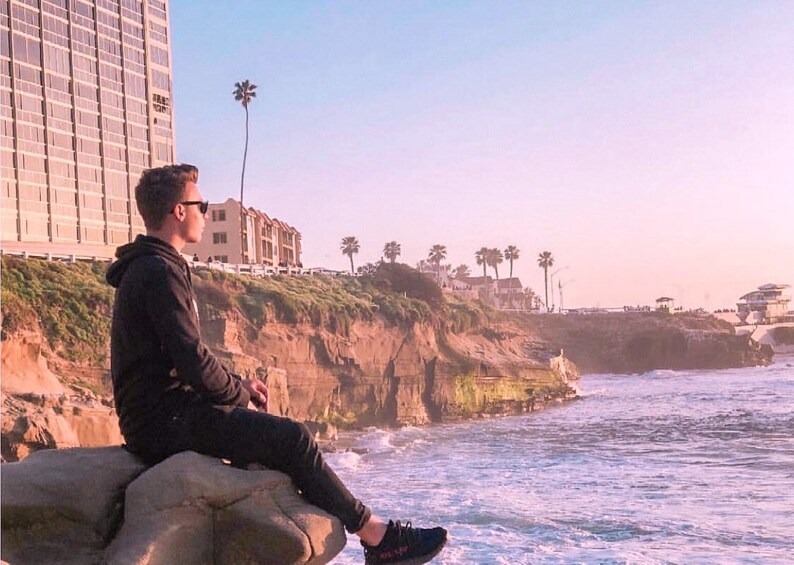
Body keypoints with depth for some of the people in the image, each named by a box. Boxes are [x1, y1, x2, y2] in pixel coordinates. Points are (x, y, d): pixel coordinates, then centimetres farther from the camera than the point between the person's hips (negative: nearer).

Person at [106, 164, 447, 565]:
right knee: (290, 437, -15)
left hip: (163, 414, 11)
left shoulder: (147, 268, 17)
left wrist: (238, 384, 11)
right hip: (167, 422, -11)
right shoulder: (160, 272, -17)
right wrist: (240, 395, -6)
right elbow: (194, 362, -24)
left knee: (279, 433, 16)